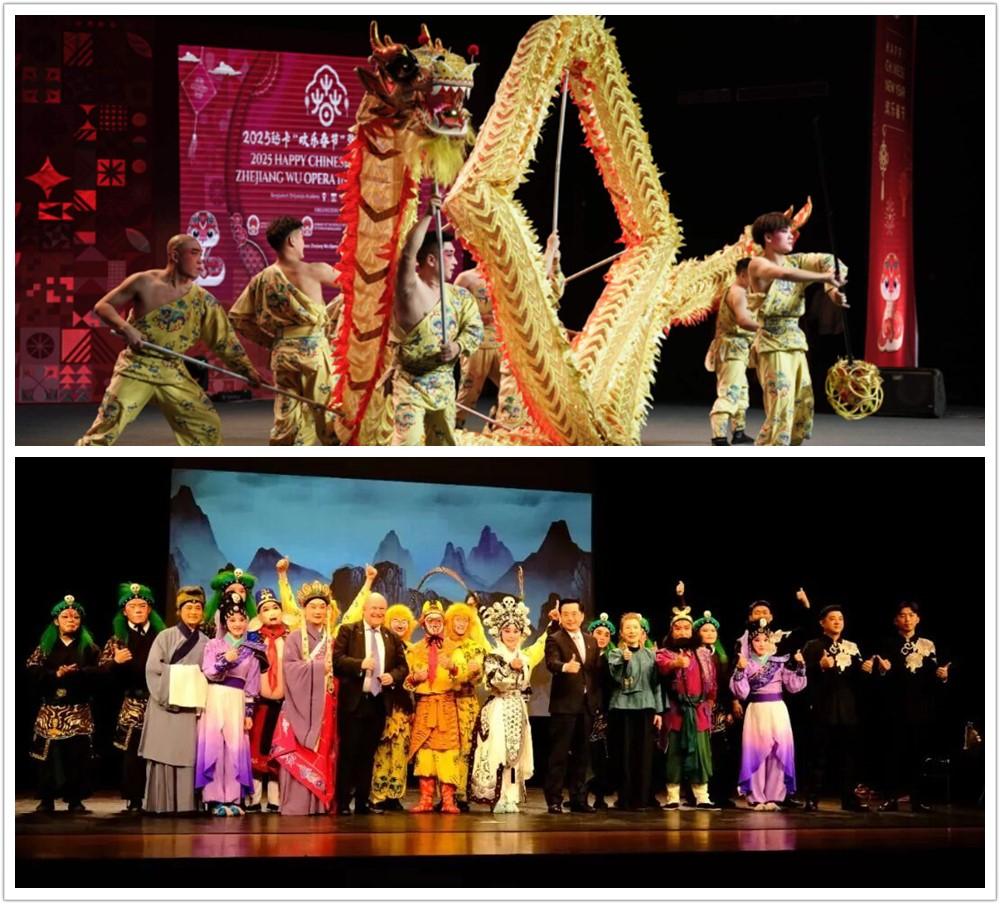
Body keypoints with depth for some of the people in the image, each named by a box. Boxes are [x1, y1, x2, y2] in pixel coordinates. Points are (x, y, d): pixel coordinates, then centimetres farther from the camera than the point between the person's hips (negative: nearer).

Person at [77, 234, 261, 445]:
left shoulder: (202, 300, 1)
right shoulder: (144, 283, -9)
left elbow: (224, 340, 5)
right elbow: (102, 307, -3)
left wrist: (247, 368, -3)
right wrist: (125, 328, -20)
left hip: (173, 373, 4)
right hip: (136, 368, -4)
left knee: (208, 426, 2)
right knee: (107, 428, -13)